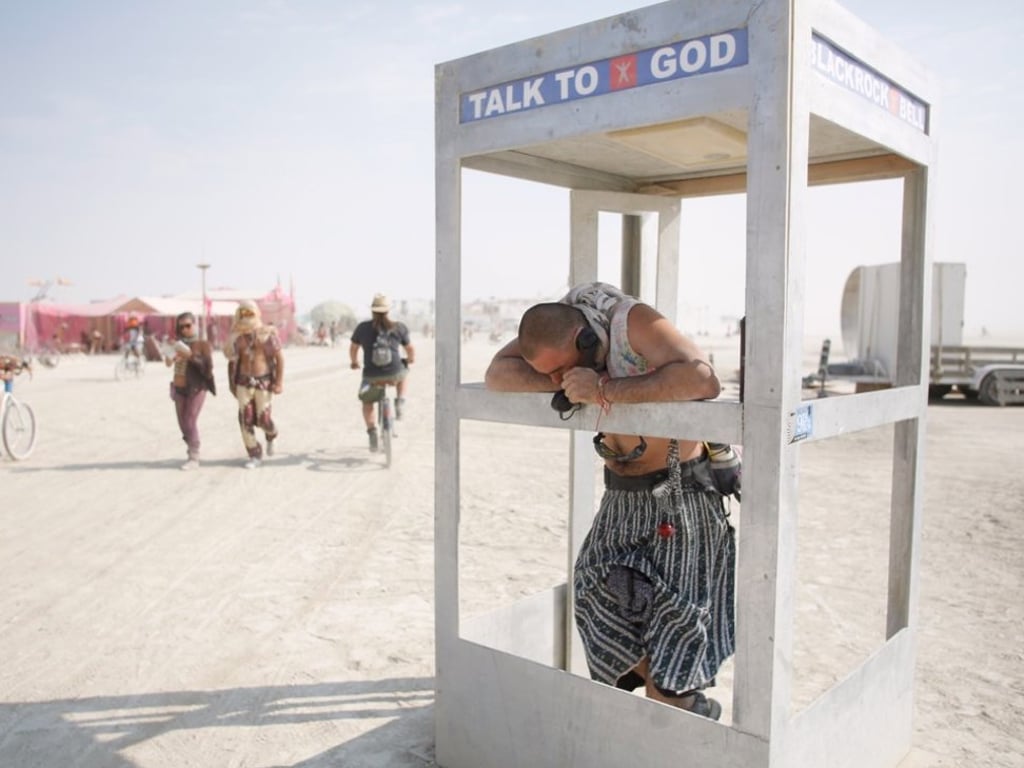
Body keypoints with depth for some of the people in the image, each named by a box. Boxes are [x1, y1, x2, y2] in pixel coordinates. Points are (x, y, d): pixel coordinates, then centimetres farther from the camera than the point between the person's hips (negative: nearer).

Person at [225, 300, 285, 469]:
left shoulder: (267, 333, -7)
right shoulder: (237, 336, 2)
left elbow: (279, 357, -6)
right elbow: (233, 361, 8)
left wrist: (279, 381, -12)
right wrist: (232, 383, 7)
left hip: (264, 381, -3)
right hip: (244, 381, 3)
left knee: (263, 418, -4)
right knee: (246, 419, -3)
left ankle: (271, 436, 32)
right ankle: (255, 455, 8)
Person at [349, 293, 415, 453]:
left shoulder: (363, 327, 3)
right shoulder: (399, 327, 3)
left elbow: (353, 348, 16)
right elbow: (410, 349, 13)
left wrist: (354, 362, 37)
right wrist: (411, 359, 36)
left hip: (372, 376, 0)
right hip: (394, 374, 0)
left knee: (367, 402, 26)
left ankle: (372, 431, 7)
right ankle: (400, 402, 19)